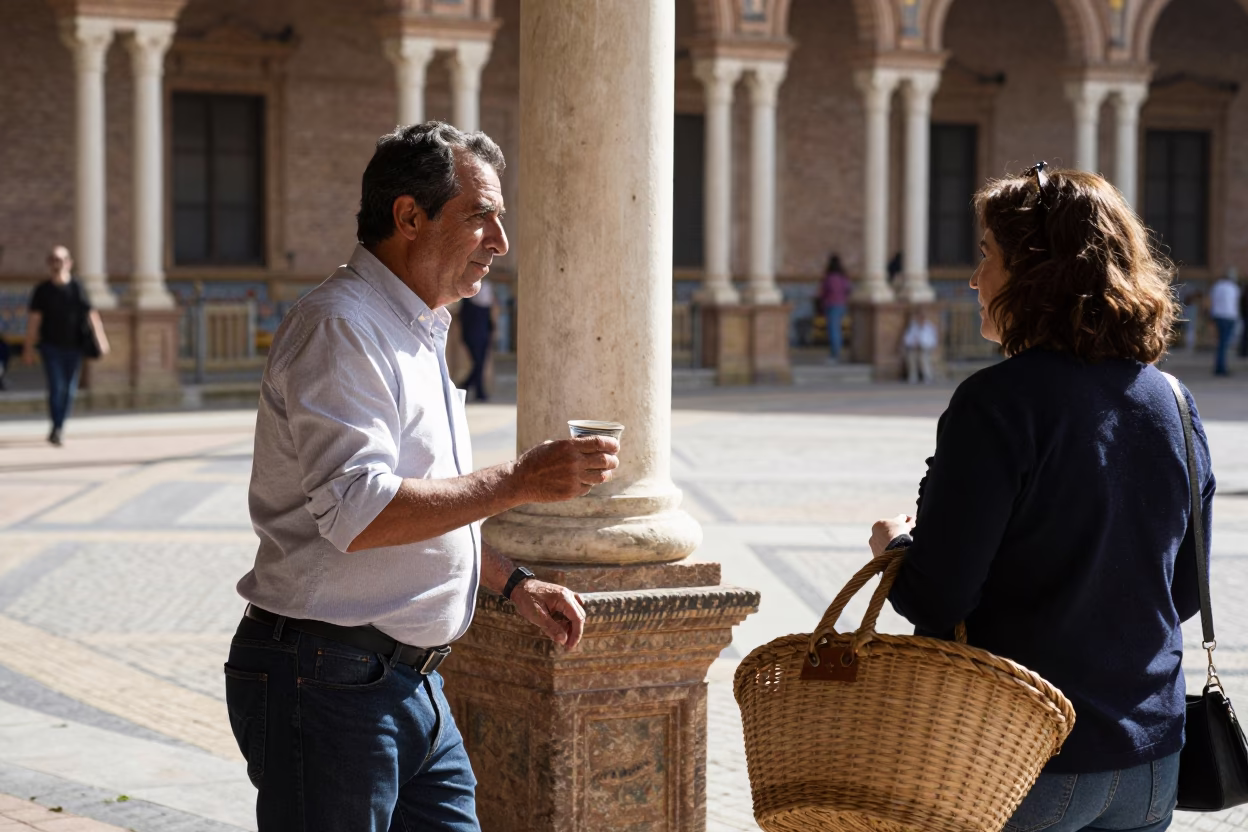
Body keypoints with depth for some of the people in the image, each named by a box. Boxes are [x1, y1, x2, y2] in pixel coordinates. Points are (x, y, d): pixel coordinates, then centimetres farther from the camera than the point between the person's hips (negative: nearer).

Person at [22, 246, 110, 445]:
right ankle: (56, 428, -12)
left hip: (73, 347, 2)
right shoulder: (42, 290, 0)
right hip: (50, 346, -2)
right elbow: (34, 319, -3)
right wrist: (28, 348, -7)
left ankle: (58, 428, 18)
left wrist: (101, 339, -15)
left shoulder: (77, 288, 1)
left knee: (69, 390, 5)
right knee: (56, 387, -14)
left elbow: (91, 315, -4)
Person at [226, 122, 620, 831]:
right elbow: (360, 513, -24)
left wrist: (512, 582, 16)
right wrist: (518, 483, -22)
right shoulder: (340, 327, -14)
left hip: (414, 684, 10)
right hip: (331, 685, -10)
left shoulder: (419, 334, 18)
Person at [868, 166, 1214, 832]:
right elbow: (1186, 591, 10)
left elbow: (935, 597, -19)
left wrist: (895, 546, 1)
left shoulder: (999, 403, -18)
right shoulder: (1173, 403, 2)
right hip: (1150, 759, 6)